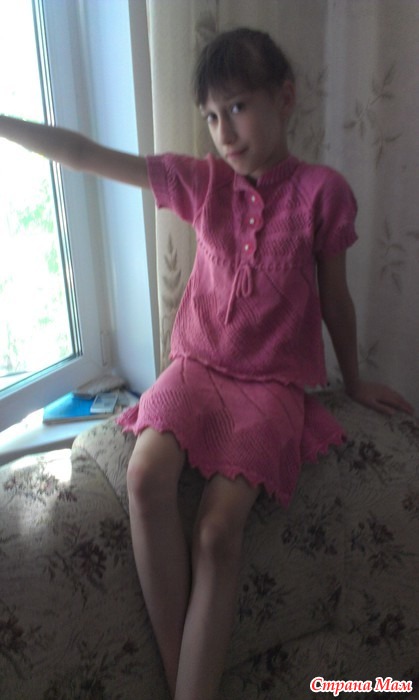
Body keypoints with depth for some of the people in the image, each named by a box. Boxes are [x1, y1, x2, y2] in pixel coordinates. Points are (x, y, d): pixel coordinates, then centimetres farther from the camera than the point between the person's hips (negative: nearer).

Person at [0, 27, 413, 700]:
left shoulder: (321, 191, -3)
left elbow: (335, 299, 7)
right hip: (198, 364, 2)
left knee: (218, 531, -21)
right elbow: (86, 155, 3)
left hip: (273, 381, -2)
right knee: (146, 476, -26)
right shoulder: (202, 181, 4)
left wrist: (354, 380, 17)